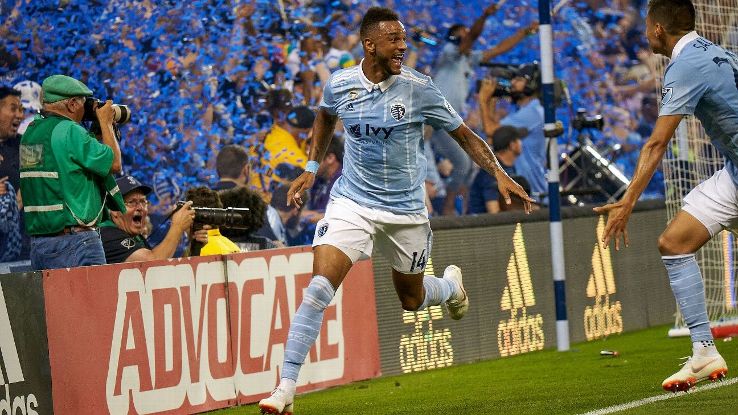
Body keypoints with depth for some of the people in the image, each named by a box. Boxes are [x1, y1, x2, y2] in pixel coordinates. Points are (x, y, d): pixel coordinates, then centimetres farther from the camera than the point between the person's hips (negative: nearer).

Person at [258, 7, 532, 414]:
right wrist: (311, 169, 17)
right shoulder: (339, 84, -5)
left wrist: (498, 173, -13)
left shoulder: (418, 88, -11)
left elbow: (465, 135, -1)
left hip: (405, 209, 0)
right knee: (318, 288, -19)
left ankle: (451, 284, 55)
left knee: (411, 299, 16)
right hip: (351, 202, 0)